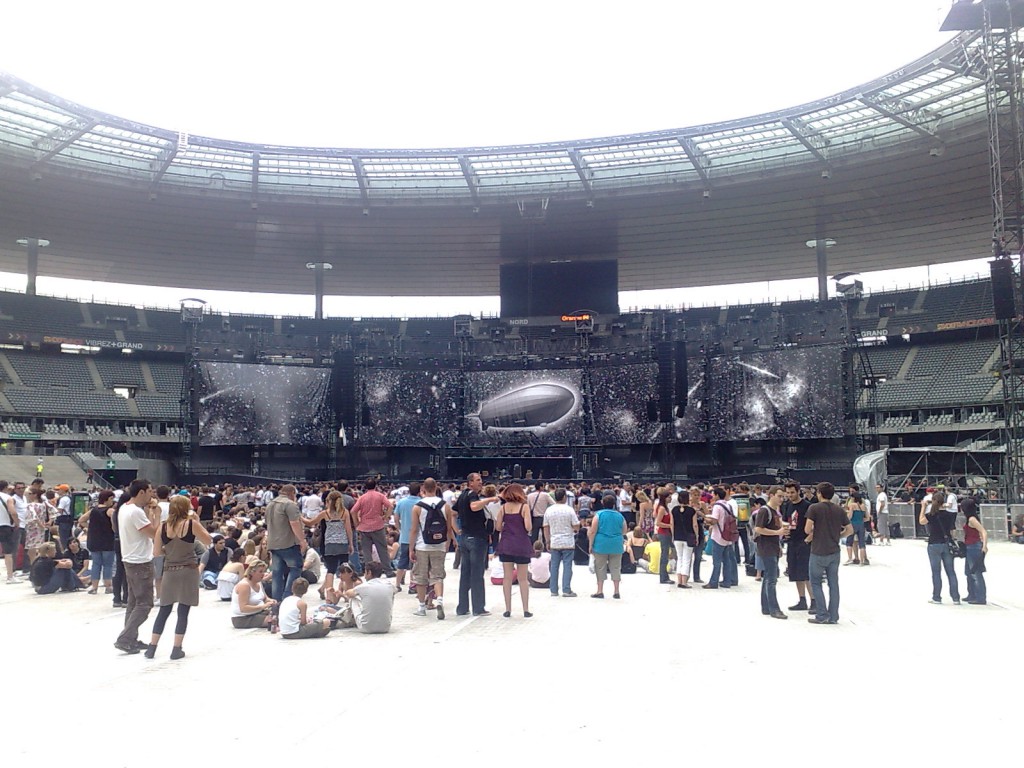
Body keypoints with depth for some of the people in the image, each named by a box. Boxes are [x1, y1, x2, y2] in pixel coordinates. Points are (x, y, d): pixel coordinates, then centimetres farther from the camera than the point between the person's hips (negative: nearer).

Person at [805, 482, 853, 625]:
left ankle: (822, 615, 6)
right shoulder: (839, 509, 4)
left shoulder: (814, 508, -11)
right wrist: (837, 536, 15)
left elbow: (807, 529, -17)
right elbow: (850, 530, 5)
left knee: (816, 583, 8)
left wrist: (812, 534, 4)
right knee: (833, 584, 9)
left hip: (818, 552, -5)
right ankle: (833, 616, 13)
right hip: (834, 552, 5)